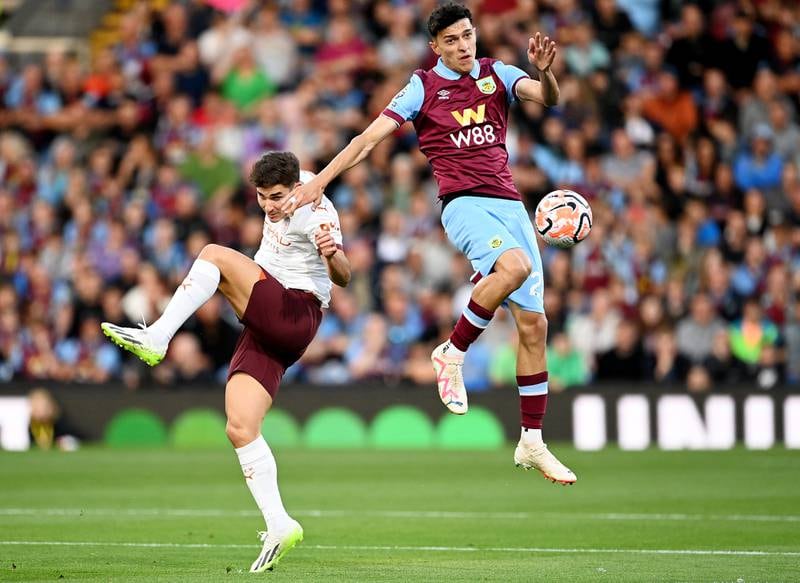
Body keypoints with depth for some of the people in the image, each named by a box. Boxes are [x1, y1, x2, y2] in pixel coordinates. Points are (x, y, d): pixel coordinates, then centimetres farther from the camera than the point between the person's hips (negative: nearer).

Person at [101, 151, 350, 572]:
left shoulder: (316, 213, -10)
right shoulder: (290, 192, 14)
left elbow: (342, 277, -23)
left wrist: (333, 254, -41)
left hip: (295, 315, -9)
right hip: (264, 331, 9)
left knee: (215, 255, -22)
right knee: (240, 429, -4)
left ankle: (155, 339, -27)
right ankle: (278, 526, -6)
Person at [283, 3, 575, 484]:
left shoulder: (497, 75, 12)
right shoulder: (423, 87, 4)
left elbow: (548, 98, -2)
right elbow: (372, 137, 1)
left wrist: (545, 71, -24)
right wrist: (320, 180, -6)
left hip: (510, 205, 4)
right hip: (464, 204, -4)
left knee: (534, 324, 0)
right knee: (515, 265, -36)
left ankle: (533, 443, 8)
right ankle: (453, 354, -16)